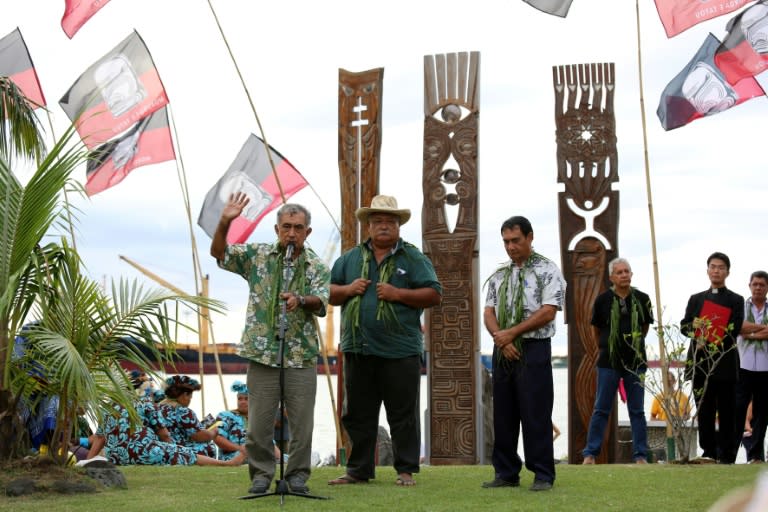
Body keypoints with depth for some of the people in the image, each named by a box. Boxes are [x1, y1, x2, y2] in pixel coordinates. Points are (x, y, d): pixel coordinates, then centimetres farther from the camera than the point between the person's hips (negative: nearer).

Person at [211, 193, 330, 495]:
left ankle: (298, 475, 15)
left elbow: (321, 302, -7)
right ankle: (261, 474, 15)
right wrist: (225, 222, -14)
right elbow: (218, 253, 2)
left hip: (302, 355, 0)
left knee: (302, 421, 3)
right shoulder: (257, 255, 7)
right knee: (259, 422, 2)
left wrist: (300, 300, -29)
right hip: (262, 353, 0)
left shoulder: (317, 267, 6)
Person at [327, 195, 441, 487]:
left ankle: (406, 470, 7)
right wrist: (348, 290, -4)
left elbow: (434, 295, -3)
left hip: (400, 352, -3)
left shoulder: (413, 259, 4)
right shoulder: (350, 259, 14)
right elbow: (328, 293, 16)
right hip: (358, 350, 4)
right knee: (358, 415, 9)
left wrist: (398, 294, -13)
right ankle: (358, 470, 17)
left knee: (403, 416, 1)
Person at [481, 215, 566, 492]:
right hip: (503, 350, 6)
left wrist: (511, 333, -12)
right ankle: (506, 473, 14)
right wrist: (501, 339, -9)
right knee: (503, 414, 7)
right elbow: (489, 313, 10)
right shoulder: (499, 275, 15)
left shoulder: (547, 270, -1)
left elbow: (548, 313, -11)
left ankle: (543, 476, -1)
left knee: (535, 414, -6)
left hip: (534, 348, -5)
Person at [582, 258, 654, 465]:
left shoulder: (642, 299, 1)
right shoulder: (603, 300, -3)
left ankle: (640, 455, 10)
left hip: (636, 362, 1)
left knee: (637, 411, 6)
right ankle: (590, 453, 6)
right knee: (601, 410, 2)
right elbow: (596, 330, 12)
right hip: (609, 362, -1)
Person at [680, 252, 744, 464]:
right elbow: (684, 326, 8)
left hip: (725, 364, -3)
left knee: (726, 412, -2)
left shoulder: (736, 300, 7)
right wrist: (694, 327, -15)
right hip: (700, 364, 3)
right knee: (704, 411, 3)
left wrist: (710, 346, -17)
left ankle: (727, 455, 1)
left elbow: (733, 331, -6)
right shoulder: (696, 299, 17)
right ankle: (709, 452, 9)